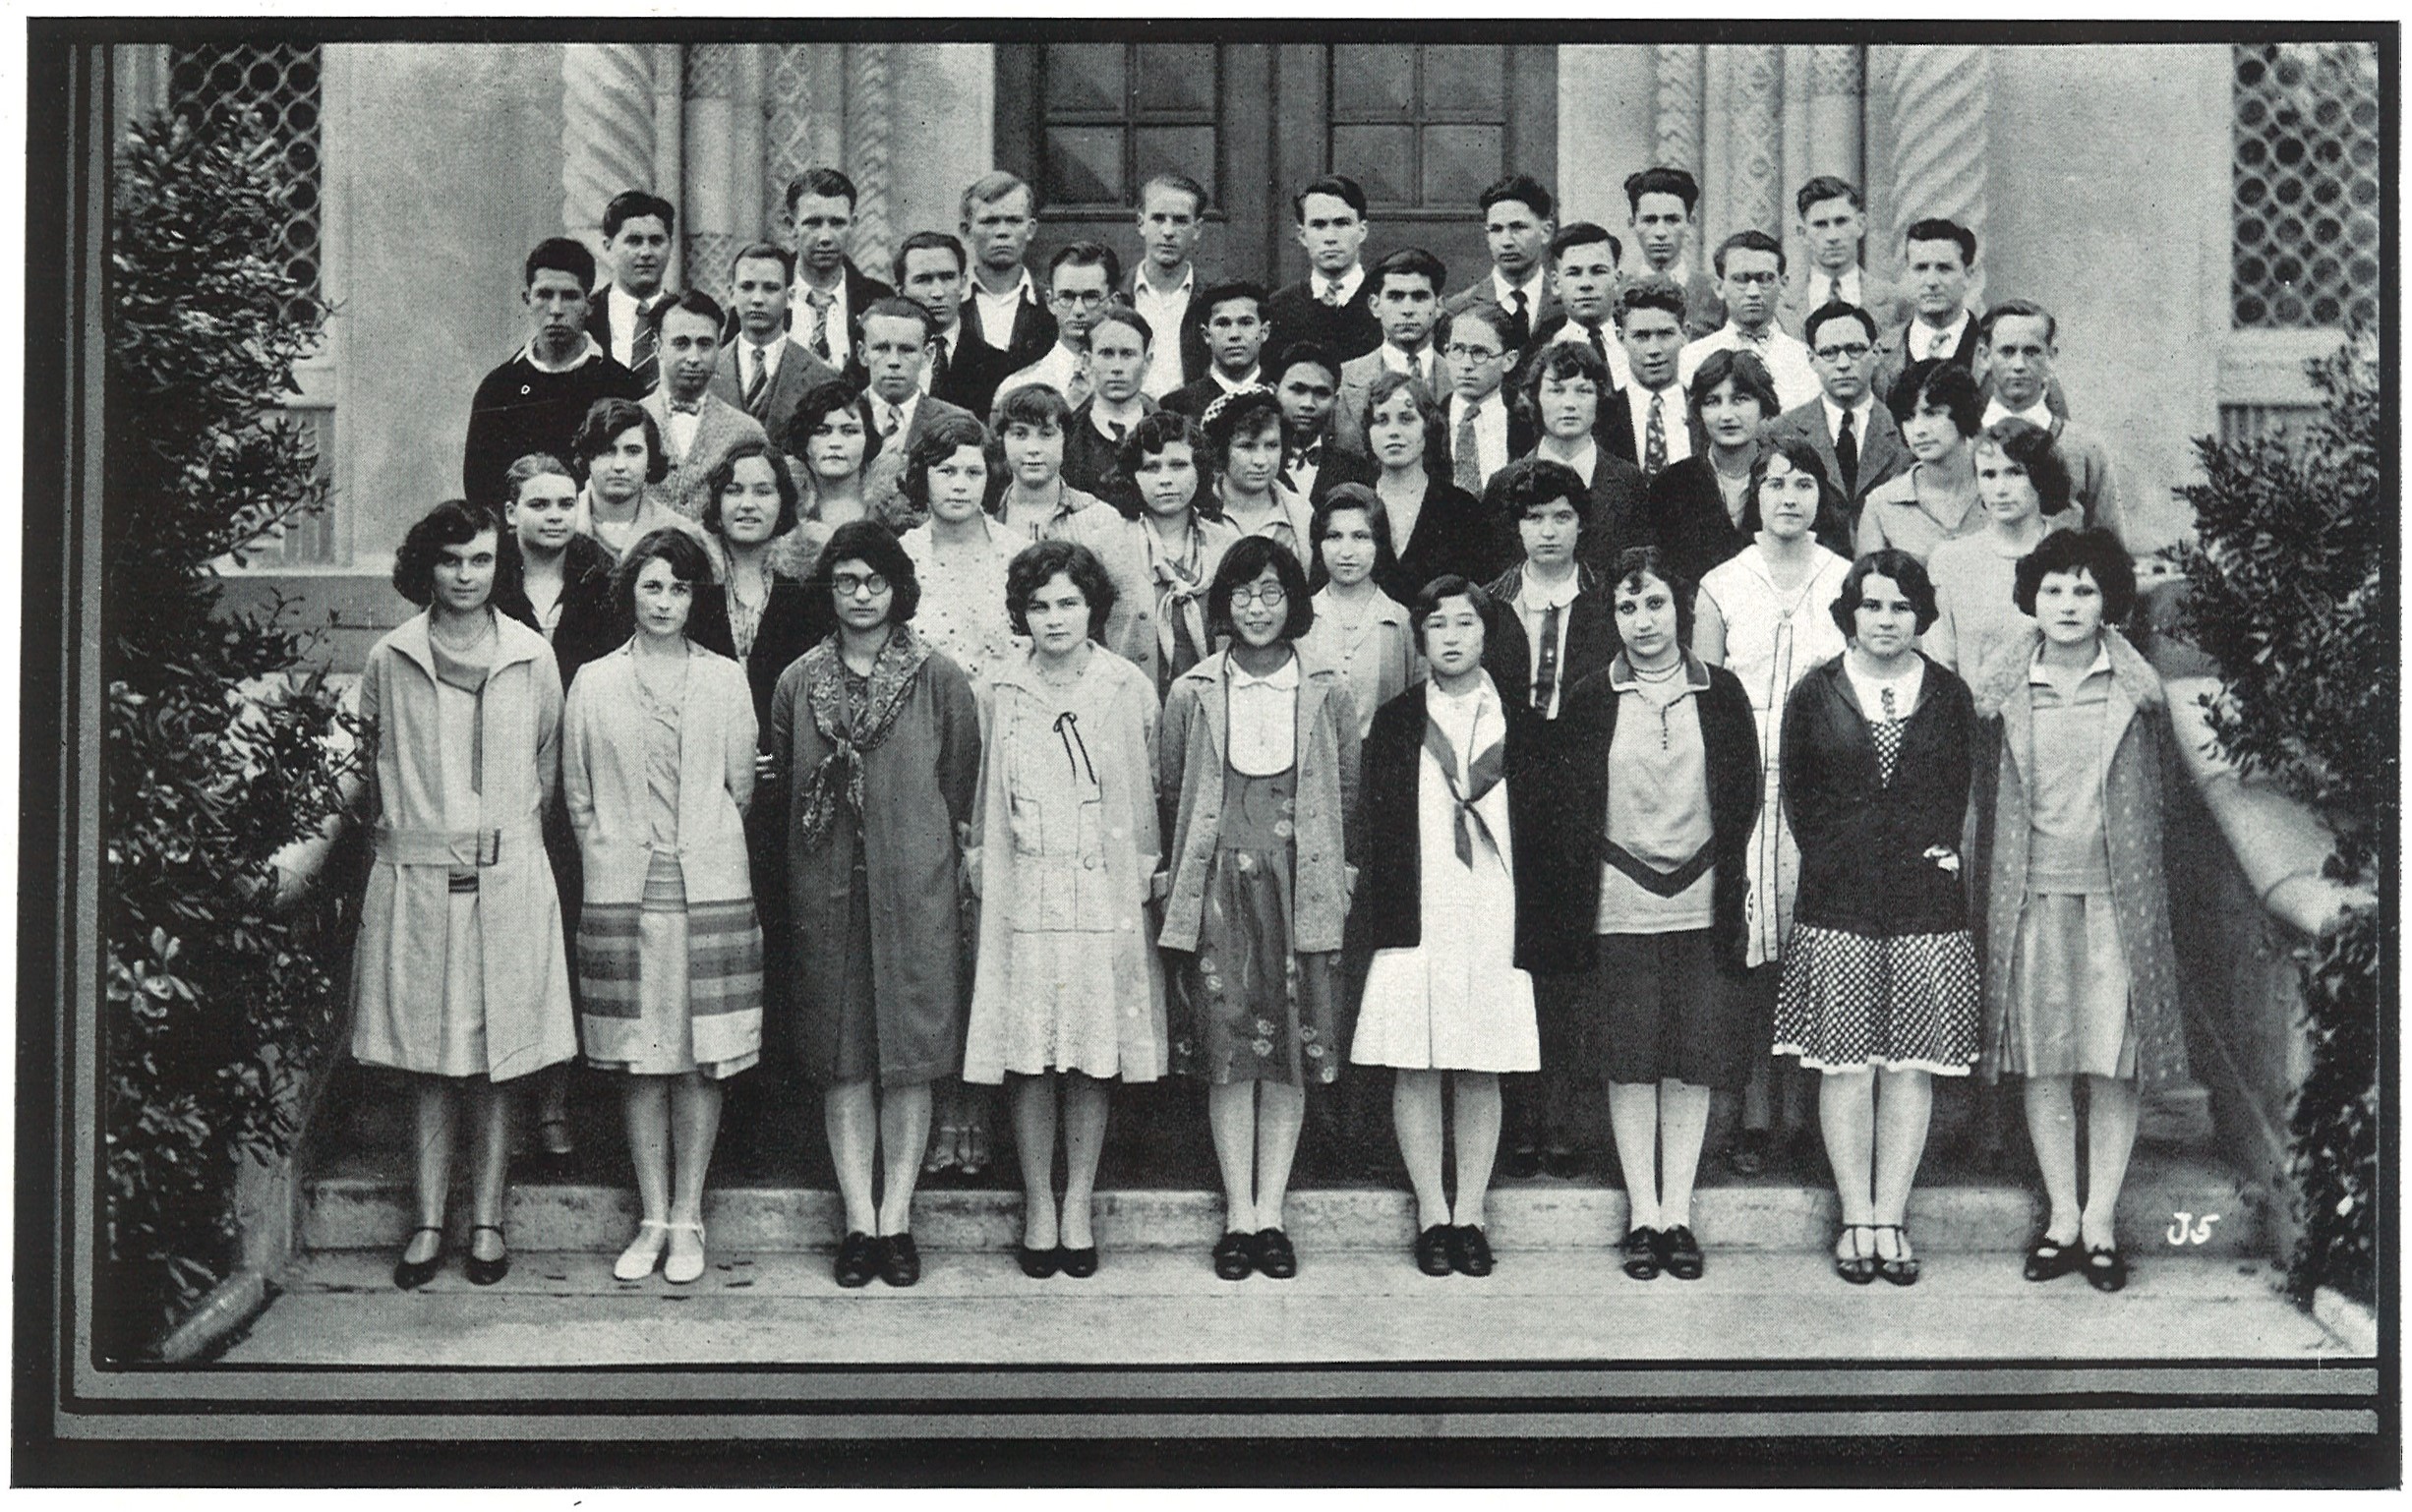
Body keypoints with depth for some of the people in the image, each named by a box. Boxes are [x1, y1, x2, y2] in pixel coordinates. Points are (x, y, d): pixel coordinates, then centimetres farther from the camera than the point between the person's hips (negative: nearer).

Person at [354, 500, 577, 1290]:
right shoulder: (389, 660, 3)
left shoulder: (532, 658, 3)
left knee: (496, 1061, 3)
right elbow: (375, 765, 14)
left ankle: (488, 1223, 12)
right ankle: (428, 1224, 12)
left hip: (507, 877, 0)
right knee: (426, 1061, 4)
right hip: (415, 877, 0)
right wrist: (407, 827, 13)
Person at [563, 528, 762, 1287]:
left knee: (701, 1060, 0)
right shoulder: (594, 683, 7)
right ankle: (652, 1218, 11)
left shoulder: (725, 680, 7)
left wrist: (699, 846, 8)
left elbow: (740, 788, 9)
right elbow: (577, 795, 10)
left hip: (709, 887, 0)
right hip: (622, 890, 0)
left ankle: (686, 1219, 8)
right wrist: (614, 857, 5)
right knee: (639, 1061, 2)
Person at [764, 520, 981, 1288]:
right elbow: (780, 793, 11)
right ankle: (859, 1219, 8)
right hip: (827, 888, 2)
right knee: (842, 1058, 3)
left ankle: (896, 1218, 7)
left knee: (911, 1052, 0)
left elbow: (962, 787, 4)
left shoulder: (939, 678, 2)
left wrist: (953, 858, -2)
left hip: (915, 885, -2)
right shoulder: (799, 682, 7)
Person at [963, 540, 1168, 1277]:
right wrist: (979, 864, 5)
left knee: (1093, 1060, 3)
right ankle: (1038, 1209, 12)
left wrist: (1147, 872, 5)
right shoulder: (998, 695, 5)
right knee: (1029, 1061, 1)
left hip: (1105, 897, 0)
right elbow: (978, 798, 12)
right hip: (1022, 898, 0)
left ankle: (1078, 1207, 14)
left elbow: (1151, 793, 9)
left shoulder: (1130, 691, 4)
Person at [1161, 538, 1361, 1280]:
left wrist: (1342, 868, 2)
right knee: (1227, 1055, 0)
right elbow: (1168, 793, 11)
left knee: (1291, 1054, 1)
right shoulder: (1192, 694, 5)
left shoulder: (1326, 695, 5)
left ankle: (1270, 1213, 8)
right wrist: (1183, 867, 5)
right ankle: (1238, 1215, 7)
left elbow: (1350, 794, 10)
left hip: (1301, 888, 0)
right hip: (1218, 886, 0)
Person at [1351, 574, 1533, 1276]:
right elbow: (1373, 828, 5)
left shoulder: (1519, 724, 8)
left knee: (1481, 1074, 3)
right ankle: (1432, 1217, 9)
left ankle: (1470, 1214, 12)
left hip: (1494, 920, 0)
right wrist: (1367, 920, 0)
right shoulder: (1394, 722, 8)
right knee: (1415, 1071, 0)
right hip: (1414, 920, 0)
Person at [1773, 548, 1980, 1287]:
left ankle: (1890, 1217, 9)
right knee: (1846, 1064, 0)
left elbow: (1959, 791, 12)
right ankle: (1856, 1219, 9)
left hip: (1927, 901, 1)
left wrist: (1942, 850, 0)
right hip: (1838, 901, -1)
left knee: (1912, 1066, 2)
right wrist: (1832, 858, -1)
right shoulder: (1814, 695, 6)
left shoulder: (1948, 695, 9)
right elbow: (1797, 795, 8)